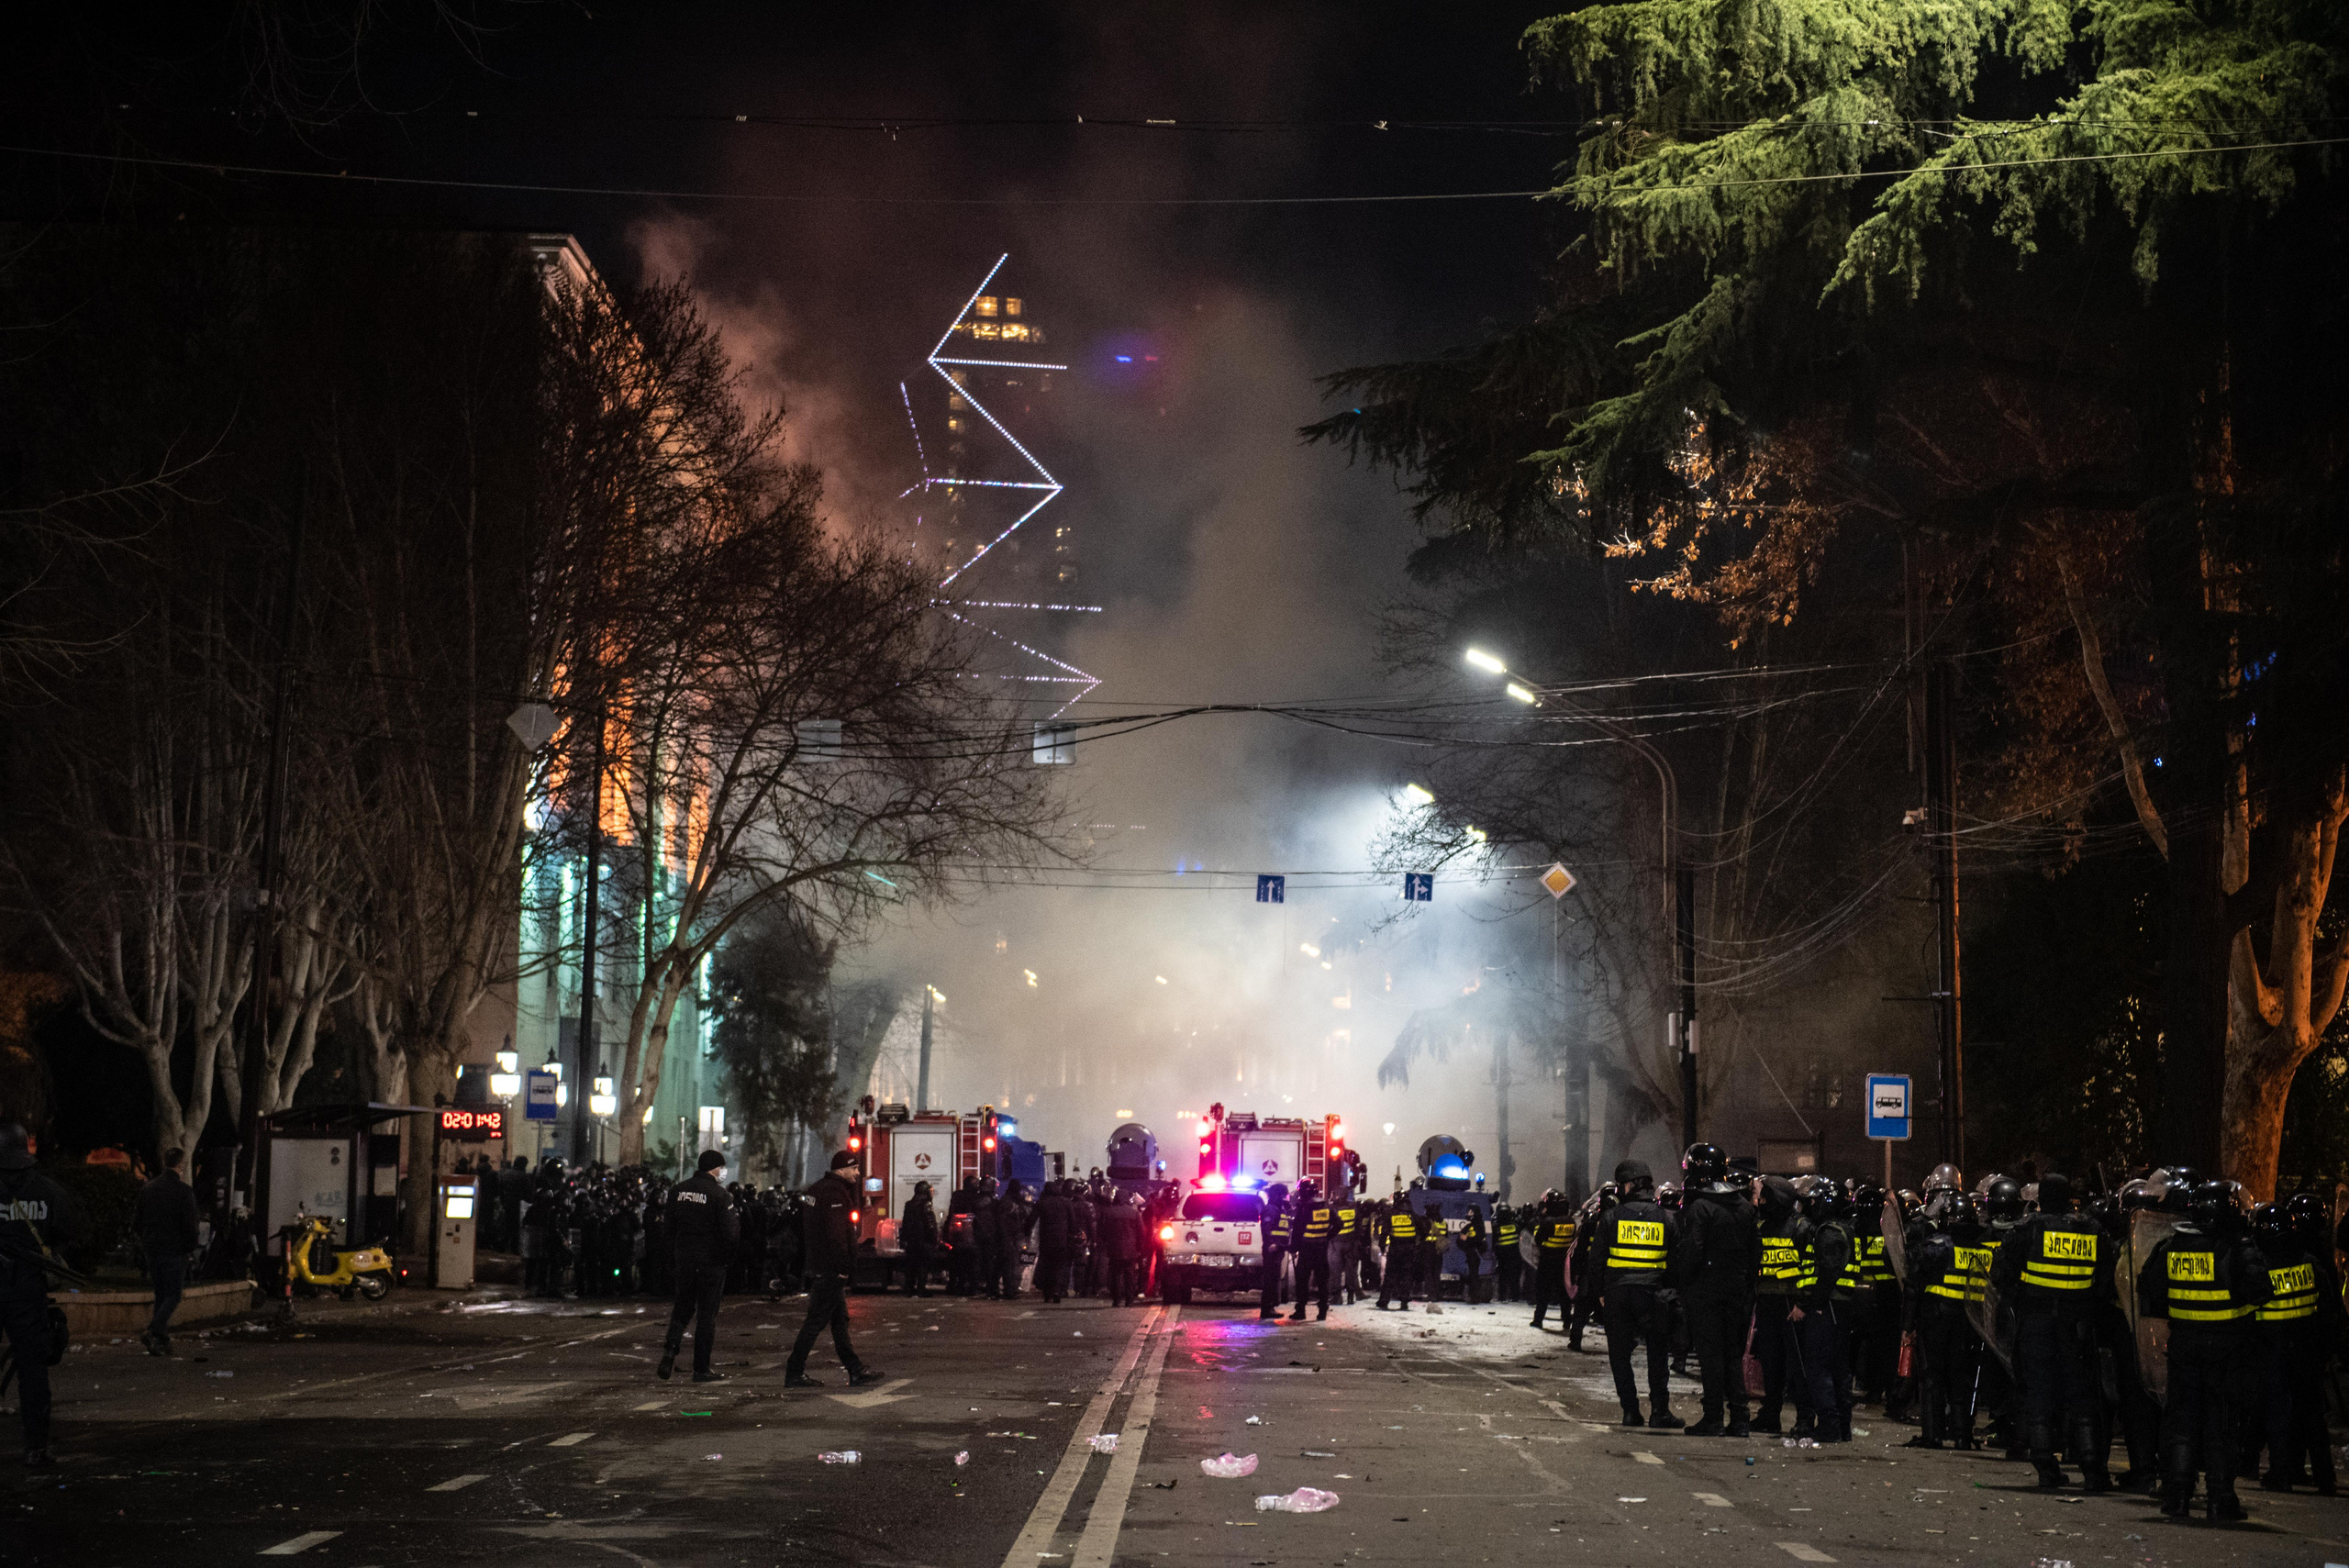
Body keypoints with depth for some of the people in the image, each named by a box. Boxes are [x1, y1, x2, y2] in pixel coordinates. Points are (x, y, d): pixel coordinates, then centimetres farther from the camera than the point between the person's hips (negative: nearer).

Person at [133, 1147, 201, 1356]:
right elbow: (189, 1224, -15)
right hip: (174, 1250, -6)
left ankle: (162, 1340, 12)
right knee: (173, 1295, 0)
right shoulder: (184, 1191, -12)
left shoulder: (148, 1188, 6)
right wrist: (191, 1247, 1)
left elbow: (136, 1221, 9)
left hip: (152, 1250, 6)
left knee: (161, 1294, 14)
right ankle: (153, 1330, -19)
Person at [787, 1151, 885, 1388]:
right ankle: (794, 1373, -2)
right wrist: (842, 1266, -20)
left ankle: (855, 1370, 17)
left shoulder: (818, 1188, 14)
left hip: (820, 1268, 11)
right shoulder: (834, 1191, -17)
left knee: (840, 1321, 12)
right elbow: (836, 1233, -22)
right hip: (830, 1269, -11)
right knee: (816, 1320, -6)